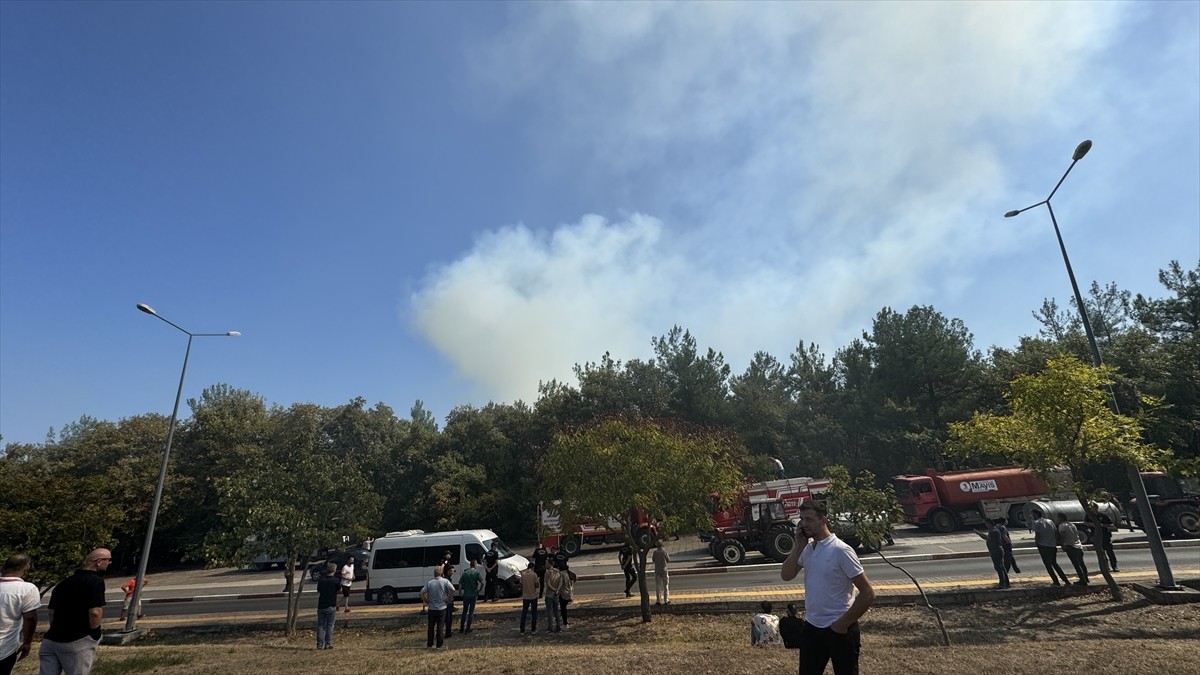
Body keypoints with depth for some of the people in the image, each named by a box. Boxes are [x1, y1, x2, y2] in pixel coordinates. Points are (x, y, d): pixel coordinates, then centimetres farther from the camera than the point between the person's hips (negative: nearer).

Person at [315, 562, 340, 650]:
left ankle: (320, 644, 9)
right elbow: (340, 589, 6)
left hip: (321, 606, 3)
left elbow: (318, 592, 9)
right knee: (330, 626, 6)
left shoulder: (321, 580, 1)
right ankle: (328, 644, 6)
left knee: (320, 626, 10)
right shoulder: (336, 580, -11)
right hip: (331, 607, -3)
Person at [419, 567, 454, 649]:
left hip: (431, 608, 2)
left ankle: (429, 645, 20)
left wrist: (426, 601, 5)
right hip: (441, 608, -2)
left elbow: (422, 593, -5)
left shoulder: (429, 582, 1)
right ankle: (439, 645, 9)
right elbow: (453, 590, -18)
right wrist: (448, 599, -6)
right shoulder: (444, 581, -6)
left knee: (430, 627, 14)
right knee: (440, 627, 7)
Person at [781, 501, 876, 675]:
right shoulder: (807, 549, 3)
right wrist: (799, 545, -10)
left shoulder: (840, 550, -17)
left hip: (838, 630, -6)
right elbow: (786, 575, -3)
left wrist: (844, 623, -12)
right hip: (811, 627, 6)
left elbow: (868, 593, -16)